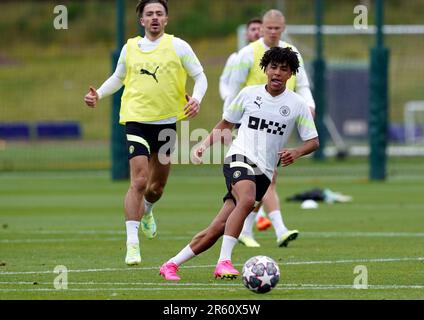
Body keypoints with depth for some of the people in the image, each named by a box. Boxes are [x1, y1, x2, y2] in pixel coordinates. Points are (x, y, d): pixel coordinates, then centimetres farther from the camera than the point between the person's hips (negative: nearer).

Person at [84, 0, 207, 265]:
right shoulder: (130, 48, 5)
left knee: (157, 185, 15)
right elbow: (118, 77, 21)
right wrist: (99, 95, 5)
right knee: (139, 181, -17)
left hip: (166, 122, 1)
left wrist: (196, 99, -15)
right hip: (136, 121, -1)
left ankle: (146, 211, 51)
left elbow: (200, 76, 4)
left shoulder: (177, 46, 0)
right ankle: (132, 244, -17)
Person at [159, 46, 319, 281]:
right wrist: (205, 144, 3)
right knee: (247, 200, -36)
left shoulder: (297, 104, 5)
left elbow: (313, 141, 9)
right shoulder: (249, 94, 5)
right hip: (240, 158, -2)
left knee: (217, 229, -4)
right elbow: (225, 125, 17)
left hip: (264, 172, 2)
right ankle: (223, 262, -38)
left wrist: (295, 153, -11)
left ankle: (171, 265, 8)